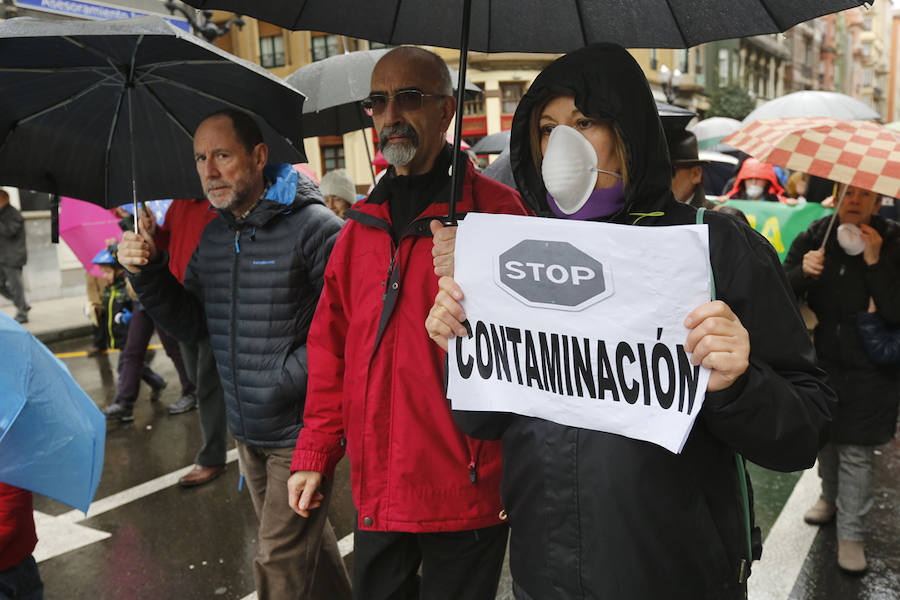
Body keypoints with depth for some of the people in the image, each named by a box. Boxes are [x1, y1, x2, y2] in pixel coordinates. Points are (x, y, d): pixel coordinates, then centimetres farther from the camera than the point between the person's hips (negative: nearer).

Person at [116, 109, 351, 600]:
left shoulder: (313, 227, -16)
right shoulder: (212, 236, 8)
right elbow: (191, 325, 8)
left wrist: (285, 381, -20)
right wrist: (147, 273, -6)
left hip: (300, 430, -7)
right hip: (246, 430, 7)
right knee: (306, 538, 23)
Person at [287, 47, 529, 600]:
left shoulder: (497, 211, -10)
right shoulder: (361, 227, 8)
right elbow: (332, 351, 11)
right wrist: (316, 455, 10)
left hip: (467, 495, -5)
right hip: (376, 492, 5)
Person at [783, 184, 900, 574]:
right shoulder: (813, 238, -3)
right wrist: (802, 272, -25)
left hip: (867, 370, -3)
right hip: (821, 359, 3)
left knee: (856, 452, 0)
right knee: (825, 438, 19)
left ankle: (851, 534, 13)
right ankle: (831, 498, 44)